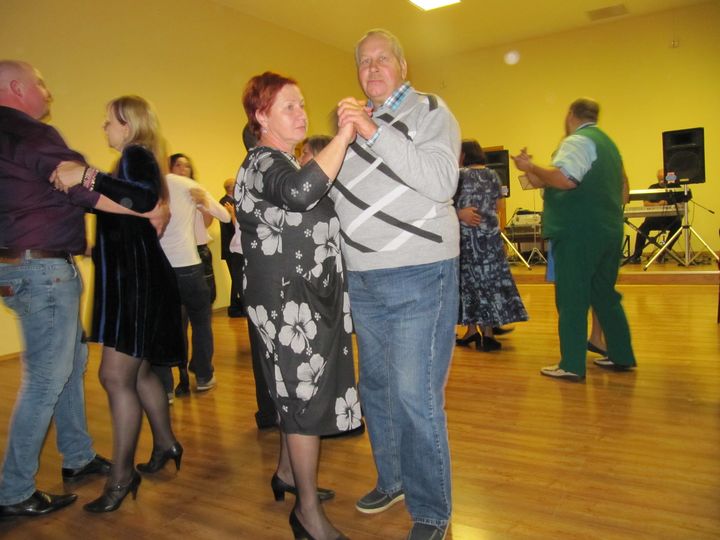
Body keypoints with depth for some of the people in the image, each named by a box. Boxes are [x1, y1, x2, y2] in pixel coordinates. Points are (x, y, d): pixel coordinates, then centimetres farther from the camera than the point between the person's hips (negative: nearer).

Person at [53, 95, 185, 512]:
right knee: (137, 372, 17)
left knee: (116, 377, -7)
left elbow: (145, 199, -32)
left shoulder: (137, 155, -10)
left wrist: (88, 177, -32)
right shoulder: (136, 159, 18)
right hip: (128, 277, 10)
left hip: (139, 278, -10)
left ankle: (122, 476, 5)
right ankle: (166, 445, 32)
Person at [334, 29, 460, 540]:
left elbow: (442, 181, -19)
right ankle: (392, 480, 36)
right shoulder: (356, 119, 16)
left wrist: (374, 134, -21)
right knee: (376, 386, 16)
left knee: (415, 394, -6)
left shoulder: (430, 110, 0)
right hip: (362, 278, 7)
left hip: (418, 275, -6)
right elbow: (335, 191, 22)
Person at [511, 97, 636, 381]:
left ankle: (572, 366, -2)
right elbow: (622, 185, 30)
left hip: (579, 232, -10)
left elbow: (565, 179, -26)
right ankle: (621, 355, 23)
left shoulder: (578, 141, -10)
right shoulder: (607, 142, 22)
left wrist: (531, 167, -14)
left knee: (571, 298, -5)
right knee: (604, 294, 17)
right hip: (609, 229, 10)